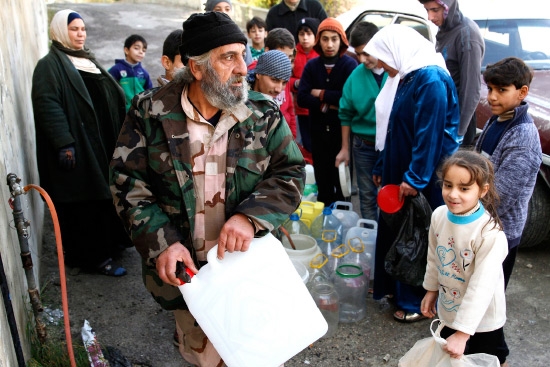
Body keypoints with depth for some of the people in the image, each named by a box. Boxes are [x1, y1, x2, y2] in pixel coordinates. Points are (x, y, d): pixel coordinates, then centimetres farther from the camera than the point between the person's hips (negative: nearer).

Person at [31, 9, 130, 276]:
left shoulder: (88, 60, 18)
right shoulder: (50, 65, -7)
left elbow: (112, 97, 23)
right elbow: (48, 105, -18)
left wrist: (117, 136, 20)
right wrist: (64, 144, -26)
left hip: (103, 143, 8)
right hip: (78, 147, -8)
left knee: (107, 194, 15)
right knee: (85, 203, -2)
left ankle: (110, 242, 30)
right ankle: (93, 257, 8)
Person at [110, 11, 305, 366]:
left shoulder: (264, 114, -4)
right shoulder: (150, 112, -7)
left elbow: (291, 173, -4)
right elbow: (128, 183, -6)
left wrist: (250, 216, -21)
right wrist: (162, 243, -19)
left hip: (248, 262, 1)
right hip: (182, 267, 0)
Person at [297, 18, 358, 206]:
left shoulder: (349, 64, -5)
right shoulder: (311, 65, 4)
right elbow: (302, 98, -5)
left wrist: (321, 94, -9)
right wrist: (327, 105, -15)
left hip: (342, 129, -3)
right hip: (318, 130, 3)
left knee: (343, 180, 3)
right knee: (322, 180, 12)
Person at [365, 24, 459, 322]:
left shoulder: (431, 79, -19)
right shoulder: (403, 78, 11)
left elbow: (430, 133, -23)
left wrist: (415, 177, -22)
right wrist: (381, 168, 18)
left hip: (424, 176, -9)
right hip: (399, 171, 9)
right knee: (395, 227, 17)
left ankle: (422, 301, 18)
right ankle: (395, 286, 34)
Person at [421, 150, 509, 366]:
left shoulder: (490, 233, -30)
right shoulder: (439, 215, -12)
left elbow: (482, 287, -30)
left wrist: (463, 332, -29)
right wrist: (431, 289, 14)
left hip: (482, 319, -5)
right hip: (448, 310, 6)